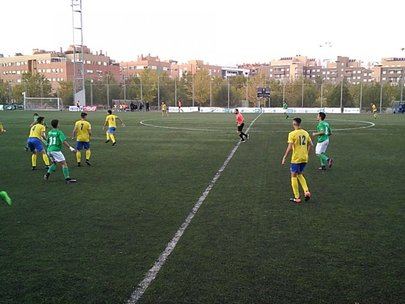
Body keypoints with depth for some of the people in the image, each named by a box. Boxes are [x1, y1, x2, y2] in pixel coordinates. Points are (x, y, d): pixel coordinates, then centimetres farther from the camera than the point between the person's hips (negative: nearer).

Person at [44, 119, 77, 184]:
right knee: (64, 163, -5)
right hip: (56, 150, -8)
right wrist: (70, 147, -23)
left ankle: (47, 174, 16)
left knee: (54, 163, 26)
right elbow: (64, 141, -19)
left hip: (49, 150, 8)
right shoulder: (59, 132, -7)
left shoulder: (49, 132, 13)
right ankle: (67, 179, -9)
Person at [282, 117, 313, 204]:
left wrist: (284, 157, -8)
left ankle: (297, 198, 8)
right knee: (300, 175, 24)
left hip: (296, 158, -6)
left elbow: (289, 147, -16)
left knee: (294, 176, 7)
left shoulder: (292, 134, -12)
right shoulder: (305, 133, 6)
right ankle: (307, 192, 8)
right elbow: (310, 144, 11)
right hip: (304, 158, 6)